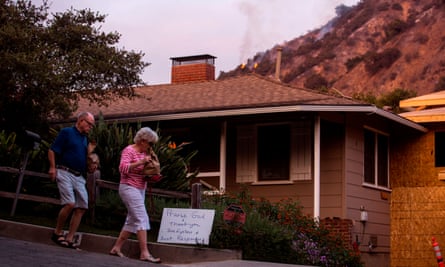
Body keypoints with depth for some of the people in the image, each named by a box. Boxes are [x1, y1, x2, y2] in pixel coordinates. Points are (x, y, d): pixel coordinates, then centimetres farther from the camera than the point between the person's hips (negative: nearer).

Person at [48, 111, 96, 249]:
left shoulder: (85, 139, 20)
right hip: (65, 172, -7)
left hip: (79, 176, 7)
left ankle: (69, 238, 2)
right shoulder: (66, 132, 0)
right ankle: (57, 233, -2)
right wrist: (53, 168, -15)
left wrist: (90, 150, 5)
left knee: (81, 207, -1)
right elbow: (52, 151, -5)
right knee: (70, 204, -19)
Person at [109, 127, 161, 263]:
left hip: (140, 189, 9)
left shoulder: (144, 153, 16)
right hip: (129, 188, -9)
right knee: (141, 218, -16)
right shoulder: (129, 150, -9)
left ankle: (116, 248, 14)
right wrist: (140, 162, -29)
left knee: (132, 221, 9)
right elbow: (123, 168, -21)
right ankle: (144, 253, -20)